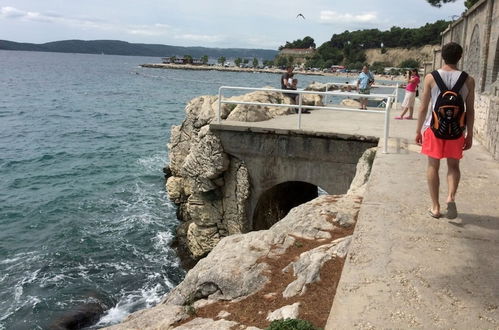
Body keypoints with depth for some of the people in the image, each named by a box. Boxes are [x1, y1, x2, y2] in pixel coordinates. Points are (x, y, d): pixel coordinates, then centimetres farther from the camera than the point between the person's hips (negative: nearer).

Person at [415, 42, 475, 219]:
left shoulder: (431, 77, -4)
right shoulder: (468, 80, -2)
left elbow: (423, 107, -3)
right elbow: (470, 110, 0)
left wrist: (418, 130, 5)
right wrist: (470, 134, 9)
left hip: (434, 127, -1)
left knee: (433, 166, 9)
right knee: (453, 166, 15)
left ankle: (435, 206, 12)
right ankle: (451, 197, -9)